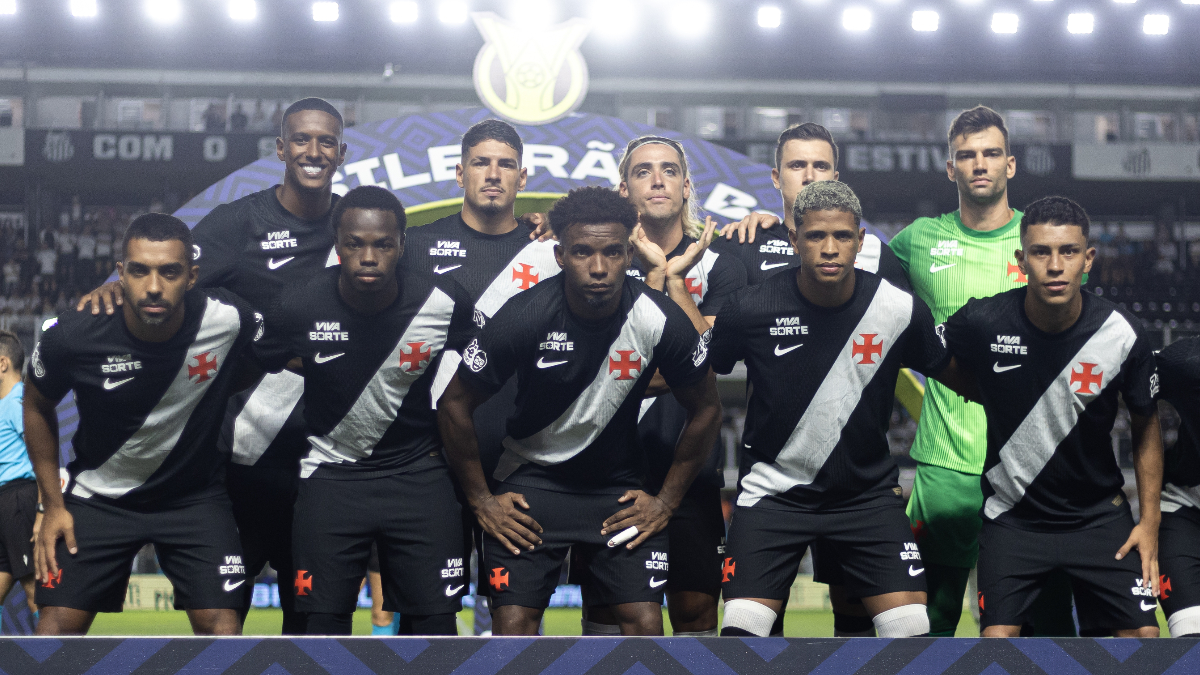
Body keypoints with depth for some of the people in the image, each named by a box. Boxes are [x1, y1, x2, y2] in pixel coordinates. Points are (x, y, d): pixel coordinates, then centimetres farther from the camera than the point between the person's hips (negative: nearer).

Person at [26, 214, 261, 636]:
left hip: (195, 496, 0)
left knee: (222, 629, -10)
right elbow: (38, 407, 1)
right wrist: (53, 504, 1)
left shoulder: (229, 321, -22)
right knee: (56, 629, -7)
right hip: (98, 498, 0)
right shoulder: (71, 337, -21)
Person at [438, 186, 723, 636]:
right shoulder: (525, 316, -20)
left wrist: (666, 501, 0)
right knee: (512, 626, -10)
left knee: (646, 624, -10)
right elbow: (455, 404, -7)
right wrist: (481, 500, -5)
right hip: (532, 482, -1)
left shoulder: (661, 321, -15)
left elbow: (705, 410, 1)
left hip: (619, 488, 1)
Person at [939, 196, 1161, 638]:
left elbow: (1146, 424, 2)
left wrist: (1149, 519, 0)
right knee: (997, 638, -13)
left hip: (1099, 514, 1)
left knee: (1142, 634, -7)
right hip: (1012, 515, -1)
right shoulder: (981, 323, -17)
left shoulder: (1121, 334, -13)